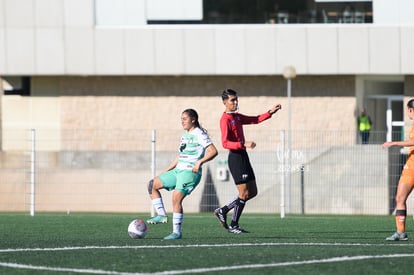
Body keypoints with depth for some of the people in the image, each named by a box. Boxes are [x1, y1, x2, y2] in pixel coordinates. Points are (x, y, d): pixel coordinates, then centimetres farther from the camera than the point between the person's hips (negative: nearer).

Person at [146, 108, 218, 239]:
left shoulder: (199, 134, -7)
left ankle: (177, 232, -13)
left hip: (190, 172, -9)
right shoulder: (184, 135, 19)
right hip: (178, 170, 9)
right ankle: (162, 215, 0)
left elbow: (213, 151, -16)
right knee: (152, 185, 2)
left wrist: (200, 162, -27)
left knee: (176, 198, -20)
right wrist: (166, 171, 23)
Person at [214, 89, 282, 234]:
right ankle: (234, 226, 4)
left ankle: (222, 211, 18)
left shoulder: (237, 116, 15)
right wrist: (244, 144, -31)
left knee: (252, 192, 11)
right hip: (235, 157, -9)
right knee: (244, 194, -7)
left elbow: (255, 119, 22)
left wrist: (270, 112, 10)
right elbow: (225, 143, -21)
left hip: (243, 156, 9)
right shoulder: (225, 119, -13)